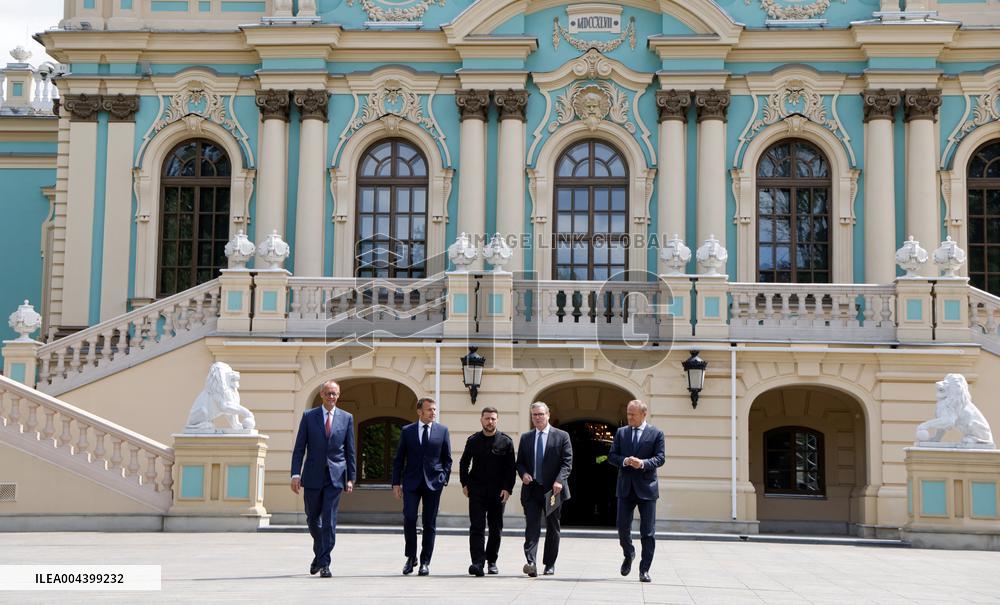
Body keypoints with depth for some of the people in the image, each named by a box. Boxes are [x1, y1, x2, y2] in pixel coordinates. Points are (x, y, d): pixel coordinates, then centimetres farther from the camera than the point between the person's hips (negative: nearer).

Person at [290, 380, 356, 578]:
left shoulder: (346, 418, 5)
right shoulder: (309, 416, 3)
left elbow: (350, 450, 6)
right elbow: (299, 448, 1)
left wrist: (351, 478, 1)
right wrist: (295, 474, -9)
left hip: (335, 477, -1)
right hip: (313, 476, 1)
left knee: (329, 521, -6)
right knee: (312, 519, 11)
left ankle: (324, 563, -3)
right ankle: (319, 553, 36)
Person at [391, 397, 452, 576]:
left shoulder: (443, 431, 6)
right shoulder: (407, 431, 6)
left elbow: (447, 458, 10)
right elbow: (399, 459, 8)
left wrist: (444, 479, -2)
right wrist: (396, 482, 2)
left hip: (433, 482, 0)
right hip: (411, 482, 0)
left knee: (430, 523, 3)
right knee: (409, 519, -9)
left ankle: (425, 562, 11)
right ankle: (411, 557, 9)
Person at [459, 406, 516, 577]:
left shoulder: (506, 441, 2)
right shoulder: (473, 440, 7)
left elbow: (510, 468, 2)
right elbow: (464, 463, 14)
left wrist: (507, 488, -7)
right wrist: (464, 483, 4)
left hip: (498, 491, 0)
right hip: (477, 490, 0)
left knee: (496, 528, 7)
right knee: (477, 527, -9)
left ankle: (492, 561, 20)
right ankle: (478, 563, -15)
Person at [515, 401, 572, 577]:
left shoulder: (562, 436, 2)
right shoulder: (525, 438, 12)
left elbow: (567, 462, -4)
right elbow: (520, 462, 16)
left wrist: (559, 480, -19)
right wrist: (523, 473, -6)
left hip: (553, 490, -1)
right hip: (531, 489, 1)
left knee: (552, 528, 8)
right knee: (531, 527, -10)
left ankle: (550, 564, 18)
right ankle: (531, 563, -19)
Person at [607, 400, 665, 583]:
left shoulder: (656, 433, 1)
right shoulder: (621, 432, 10)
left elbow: (660, 458, -5)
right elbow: (611, 456, 6)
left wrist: (643, 463, -23)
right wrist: (625, 461, -14)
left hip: (646, 487, -2)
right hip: (625, 487, 2)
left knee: (648, 531, -1)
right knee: (622, 527, 1)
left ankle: (644, 569, 6)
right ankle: (629, 555, 30)